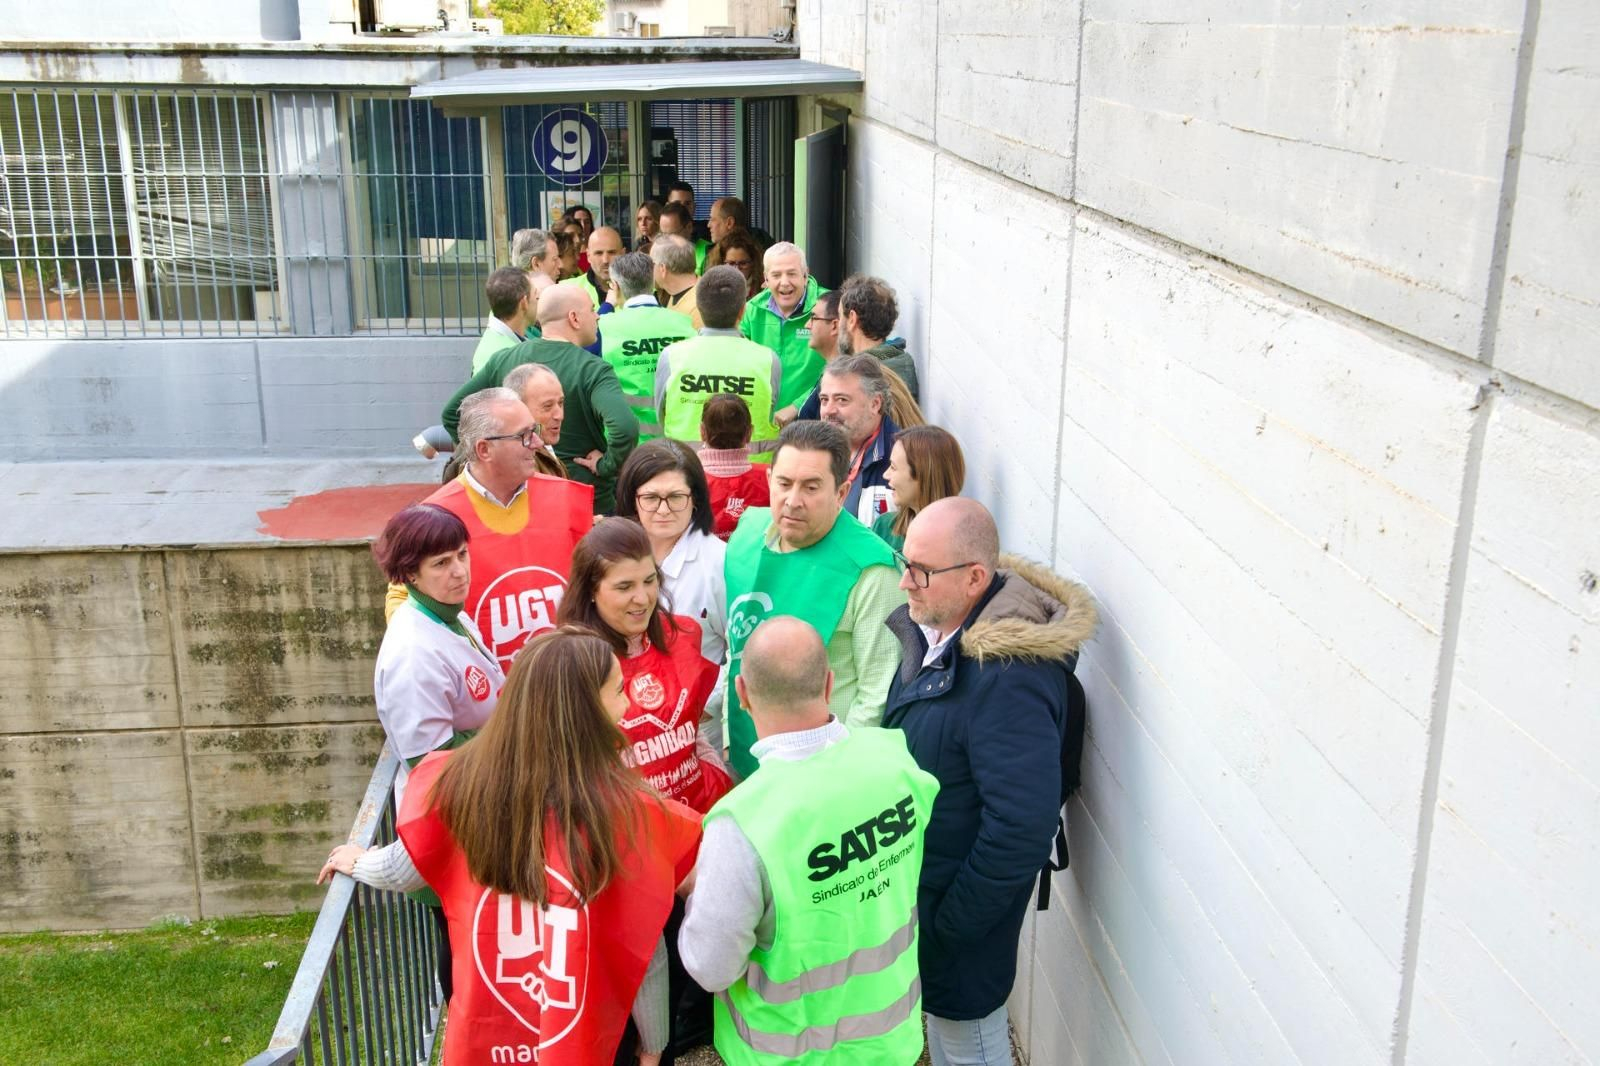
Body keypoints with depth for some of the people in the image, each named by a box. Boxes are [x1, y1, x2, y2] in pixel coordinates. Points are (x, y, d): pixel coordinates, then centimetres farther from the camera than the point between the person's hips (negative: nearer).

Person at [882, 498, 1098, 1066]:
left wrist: (951, 926, -20)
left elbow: (1021, 825, -32)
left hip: (959, 894, -8)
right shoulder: (931, 626, -4)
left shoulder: (1007, 678, -33)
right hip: (919, 871, 8)